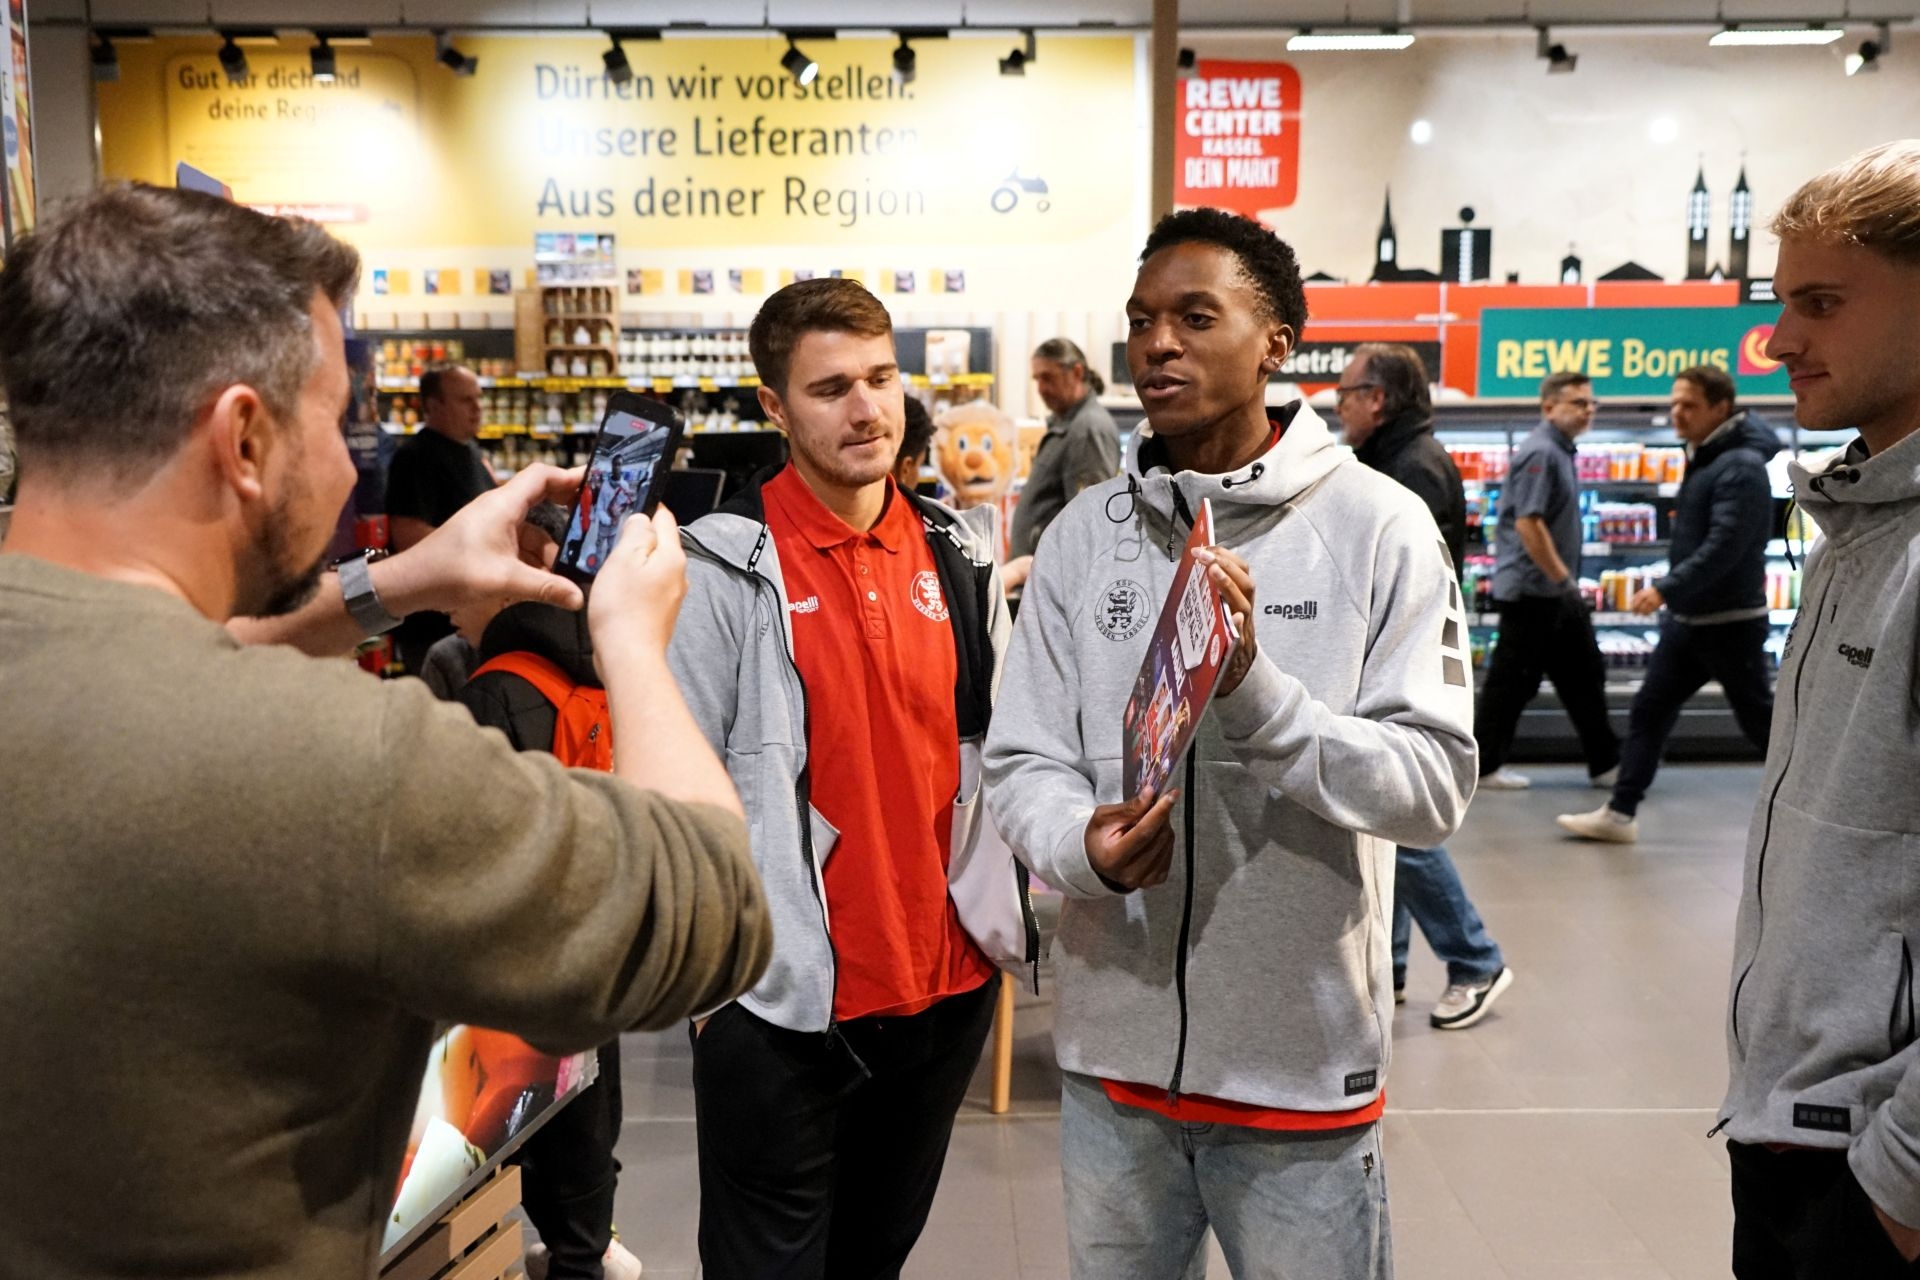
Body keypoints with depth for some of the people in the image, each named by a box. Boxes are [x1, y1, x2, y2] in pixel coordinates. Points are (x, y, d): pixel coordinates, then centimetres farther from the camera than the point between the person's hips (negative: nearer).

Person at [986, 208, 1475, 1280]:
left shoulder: (1379, 527, -7)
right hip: (1113, 1046, 3)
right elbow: (1022, 762, 0)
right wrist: (1083, 844, -21)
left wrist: (1254, 690, -26)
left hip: (1304, 1063, -3)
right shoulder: (1085, 534, 2)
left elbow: (1436, 784, -13)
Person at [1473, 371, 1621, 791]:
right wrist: (1563, 578, -19)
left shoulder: (1560, 452, 14)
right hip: (1531, 590, -10)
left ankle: (1606, 764, 21)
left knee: (1584, 676, 13)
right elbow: (1528, 523, -25)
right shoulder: (1539, 453, -17)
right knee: (1512, 680, -1)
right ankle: (1483, 767, 10)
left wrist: (1567, 581, 18)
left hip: (1557, 592, 10)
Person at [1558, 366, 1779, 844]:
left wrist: (1667, 589, -31)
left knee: (1760, 720, 3)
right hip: (1687, 620, 9)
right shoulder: (1704, 458, 11)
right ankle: (1620, 814, 10)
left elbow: (1725, 545, -27)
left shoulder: (1741, 466, -18)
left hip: (1731, 622, -9)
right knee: (1649, 711, 6)